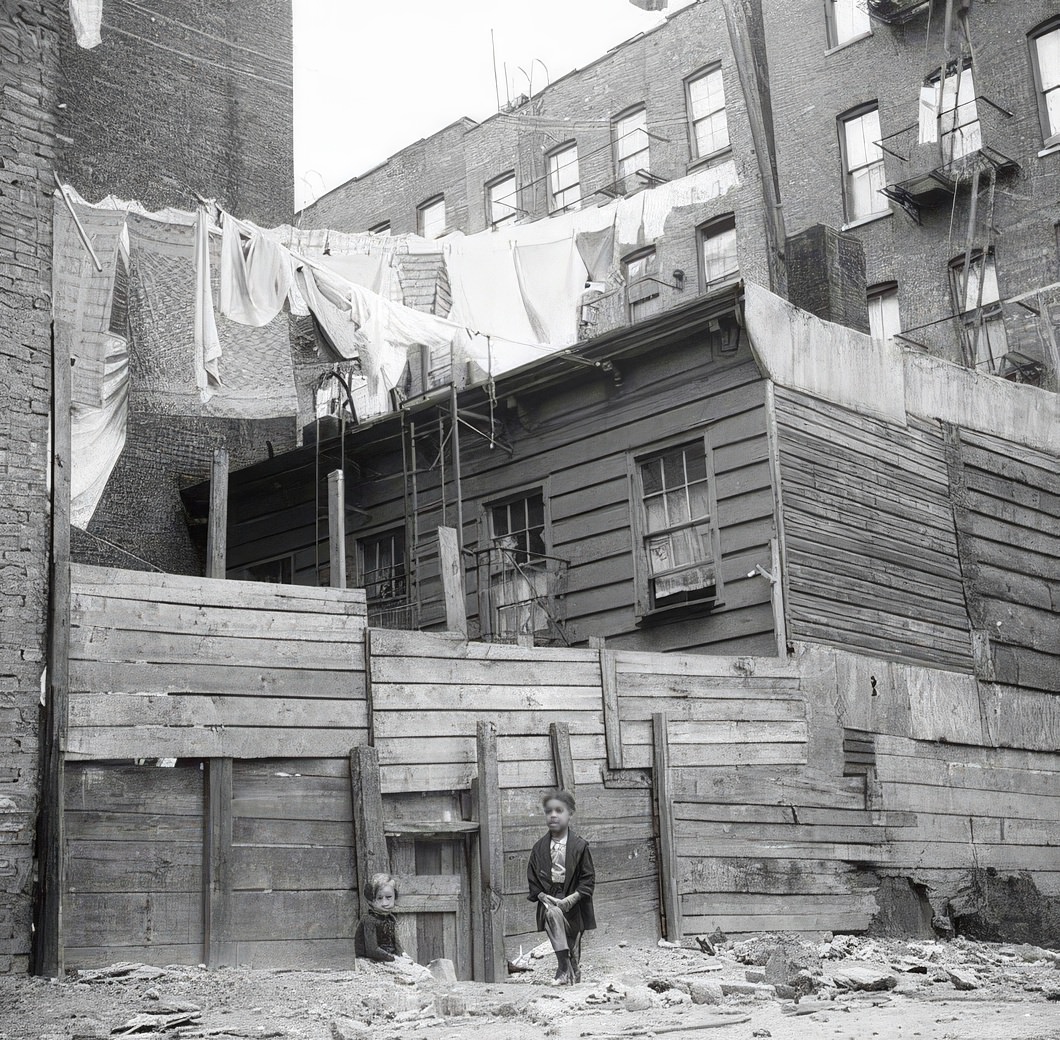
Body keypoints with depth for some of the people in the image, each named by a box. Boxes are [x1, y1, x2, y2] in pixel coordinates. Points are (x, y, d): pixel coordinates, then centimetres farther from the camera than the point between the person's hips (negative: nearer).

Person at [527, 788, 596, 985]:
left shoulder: (579, 845, -4)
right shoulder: (539, 847, 4)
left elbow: (588, 878, -3)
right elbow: (532, 877, 7)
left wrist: (573, 898, -15)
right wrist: (543, 896, -9)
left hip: (573, 903, 0)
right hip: (549, 899, 0)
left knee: (573, 947, 7)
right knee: (553, 915, -33)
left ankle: (574, 975, 31)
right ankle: (563, 969, -32)